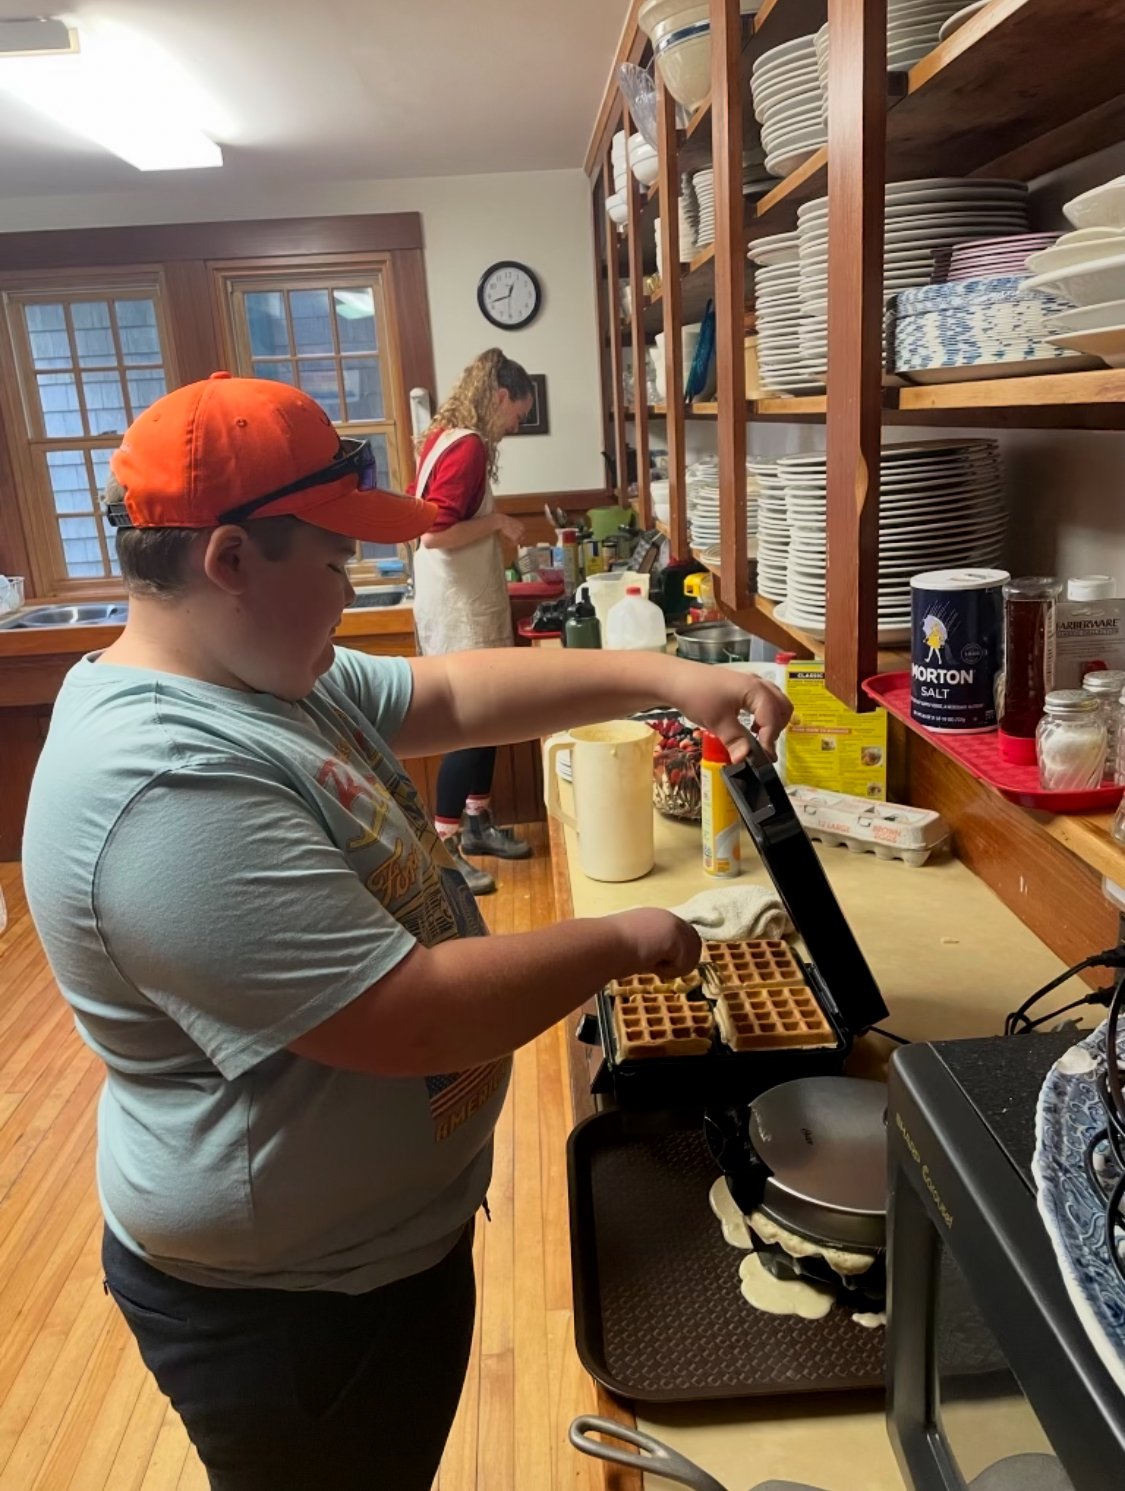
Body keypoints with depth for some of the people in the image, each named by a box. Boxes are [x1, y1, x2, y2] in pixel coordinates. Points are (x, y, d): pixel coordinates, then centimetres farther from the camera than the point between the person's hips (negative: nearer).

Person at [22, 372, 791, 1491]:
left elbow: (456, 694, 5)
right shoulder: (169, 791, -34)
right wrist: (622, 941, -21)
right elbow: (413, 1020, -35)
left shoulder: (273, 676, -2)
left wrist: (660, 676, -4)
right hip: (289, 1305, -8)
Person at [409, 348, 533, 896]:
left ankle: (477, 822, 27)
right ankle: (445, 848, 1)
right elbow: (436, 532, -26)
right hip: (460, 611, -10)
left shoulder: (446, 437, 12)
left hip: (468, 604, 10)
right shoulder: (468, 446, -17)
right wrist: (498, 522, -14)